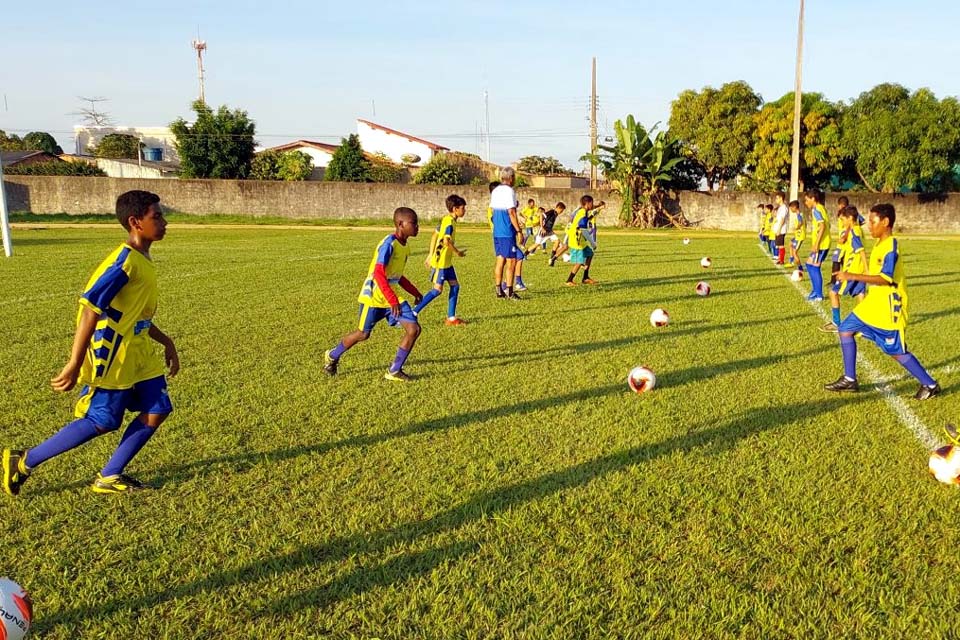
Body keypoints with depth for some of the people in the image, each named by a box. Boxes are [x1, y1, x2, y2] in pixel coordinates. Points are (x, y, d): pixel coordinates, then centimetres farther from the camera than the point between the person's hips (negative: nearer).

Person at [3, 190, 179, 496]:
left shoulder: (144, 261, 8)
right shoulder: (124, 262, -21)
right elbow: (90, 310, -25)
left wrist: (165, 341, 17)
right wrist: (75, 364, -26)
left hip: (138, 353, 9)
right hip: (112, 356, -9)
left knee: (157, 410, 3)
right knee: (101, 422, -1)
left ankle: (110, 477, 14)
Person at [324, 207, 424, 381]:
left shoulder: (404, 246, 6)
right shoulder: (389, 244, -22)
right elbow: (378, 274, -29)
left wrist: (415, 292, 16)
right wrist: (393, 300, -34)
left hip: (392, 297, 8)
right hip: (373, 296, -8)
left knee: (414, 329, -6)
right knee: (363, 334, 7)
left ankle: (394, 371, 4)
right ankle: (332, 356, 34)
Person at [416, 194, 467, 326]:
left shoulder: (445, 219, 11)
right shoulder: (449, 222, -17)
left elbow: (435, 236, 17)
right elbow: (446, 241, -27)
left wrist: (431, 254, 20)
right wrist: (457, 253, -12)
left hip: (447, 261, 10)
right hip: (440, 261, -10)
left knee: (455, 286, 8)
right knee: (437, 290, -8)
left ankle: (451, 318, 11)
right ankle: (414, 312, -3)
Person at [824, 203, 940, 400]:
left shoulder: (891, 246, -20)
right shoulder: (879, 244, 9)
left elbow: (885, 278, -30)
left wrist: (852, 276, -32)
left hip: (888, 308, -9)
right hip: (874, 303, 9)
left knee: (897, 352, -2)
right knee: (846, 329, 7)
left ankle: (930, 385, 14)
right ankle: (849, 380, 14)